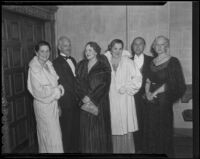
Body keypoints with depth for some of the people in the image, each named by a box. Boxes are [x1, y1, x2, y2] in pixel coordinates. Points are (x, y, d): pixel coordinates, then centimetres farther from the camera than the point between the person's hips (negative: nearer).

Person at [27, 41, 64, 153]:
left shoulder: (49, 65, 6)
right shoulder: (34, 69, -16)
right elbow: (39, 92, -19)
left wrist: (59, 88, -2)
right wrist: (57, 90, -13)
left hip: (53, 103, 7)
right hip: (43, 105, -7)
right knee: (52, 135, 0)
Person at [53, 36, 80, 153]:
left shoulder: (72, 60, 13)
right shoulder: (57, 63, -11)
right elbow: (64, 83, -14)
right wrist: (77, 95, -11)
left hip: (76, 100, 7)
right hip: (66, 101, -7)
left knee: (76, 126, 16)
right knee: (67, 128, 6)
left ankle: (76, 148, 33)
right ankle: (67, 150, 24)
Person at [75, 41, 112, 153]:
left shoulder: (103, 66, -2)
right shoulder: (81, 65, 10)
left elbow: (104, 85, -9)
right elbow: (78, 83, 5)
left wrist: (92, 99, -14)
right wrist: (84, 97, -10)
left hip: (99, 104, -3)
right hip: (85, 103, 3)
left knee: (99, 130, 2)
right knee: (87, 130, 6)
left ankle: (102, 150, 19)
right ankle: (87, 150, 21)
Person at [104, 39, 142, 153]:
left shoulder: (128, 62, 2)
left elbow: (138, 78, -2)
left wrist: (126, 87, -10)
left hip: (125, 101, 0)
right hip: (110, 101, 1)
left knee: (126, 129, 4)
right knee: (113, 130, 5)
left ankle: (127, 150, 20)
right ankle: (113, 150, 21)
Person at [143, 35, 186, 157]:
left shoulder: (173, 61, -5)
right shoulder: (152, 62, 12)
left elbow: (171, 83, -11)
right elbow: (148, 80, 11)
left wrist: (155, 93, -11)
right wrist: (147, 92, -7)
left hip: (164, 100, -5)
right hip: (151, 101, 5)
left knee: (163, 130, 5)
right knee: (150, 130, 10)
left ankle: (164, 153, 24)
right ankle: (151, 152, 27)